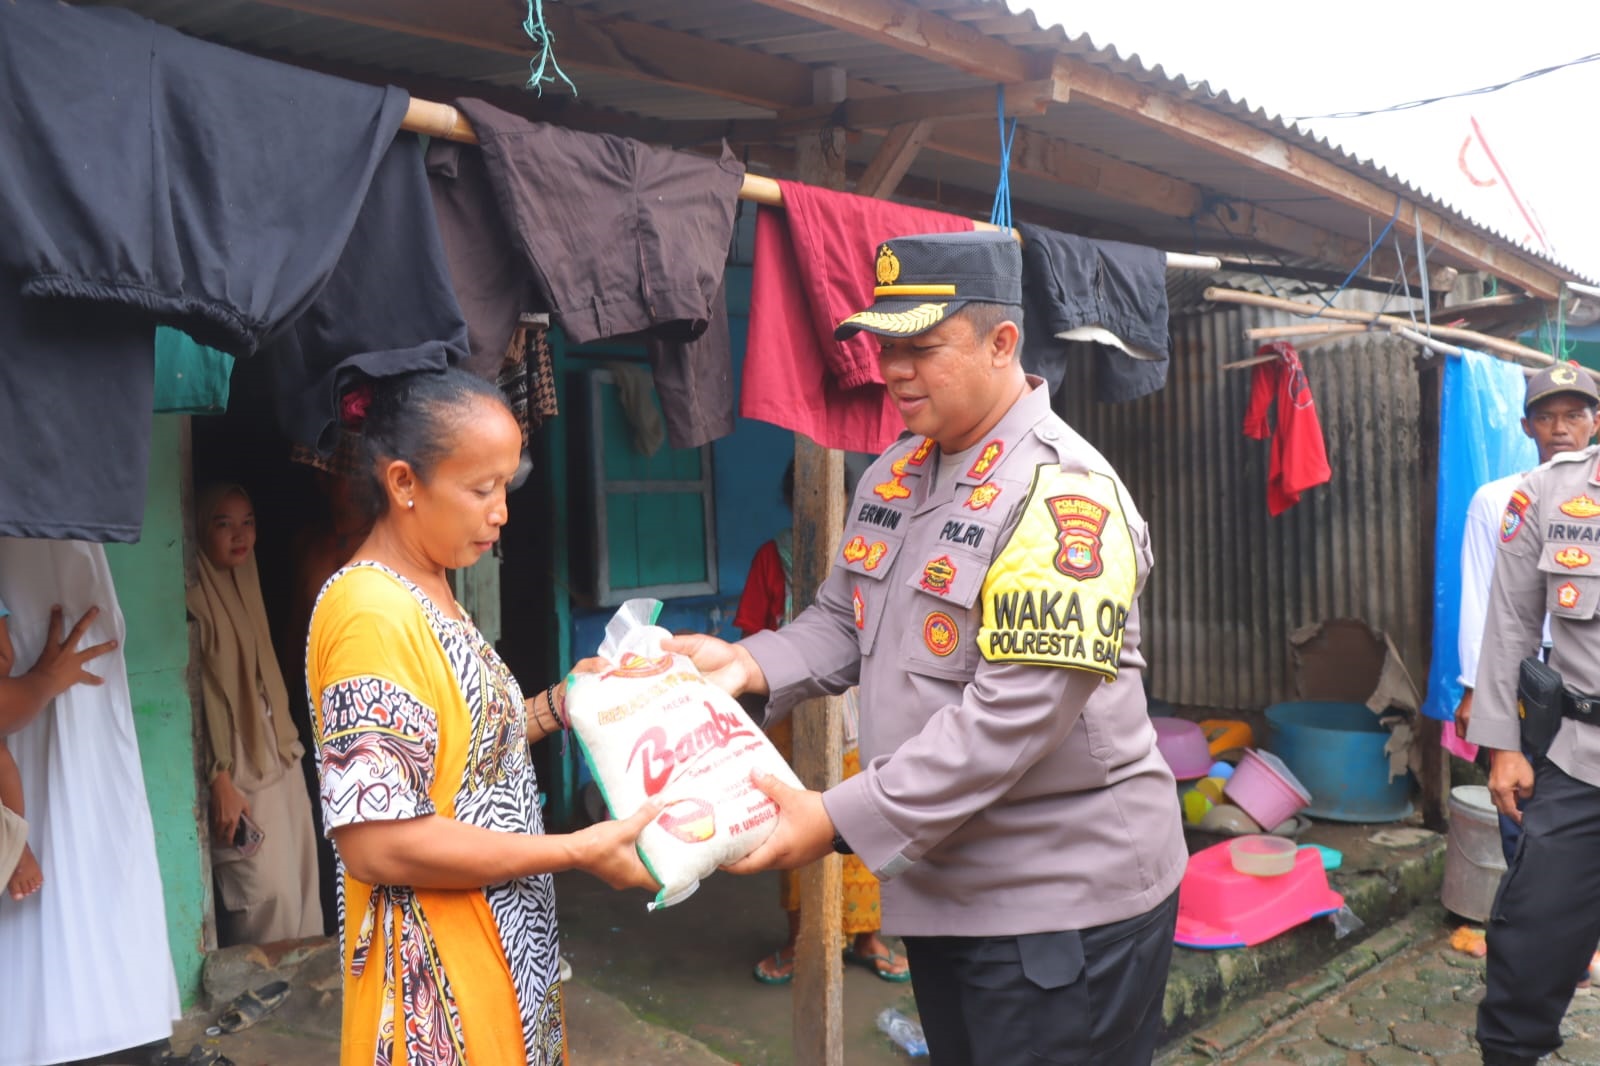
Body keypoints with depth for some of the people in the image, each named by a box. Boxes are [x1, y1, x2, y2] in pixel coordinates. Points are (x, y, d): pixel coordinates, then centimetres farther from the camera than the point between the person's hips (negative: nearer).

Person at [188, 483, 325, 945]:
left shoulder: (246, 586, 11)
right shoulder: (195, 601, -15)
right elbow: (198, 699, -18)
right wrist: (220, 781, -19)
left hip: (280, 759, 8)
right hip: (240, 771, -8)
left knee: (301, 887, 11)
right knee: (267, 895, -6)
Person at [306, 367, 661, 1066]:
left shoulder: (429, 595, 7)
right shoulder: (371, 615, -23)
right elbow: (376, 841, -27)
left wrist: (559, 703, 2)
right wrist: (577, 851, -23)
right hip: (439, 980, -9)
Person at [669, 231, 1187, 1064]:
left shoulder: (1063, 495, -21)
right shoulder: (893, 475, 6)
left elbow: (1014, 714, -27)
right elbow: (842, 621, 13)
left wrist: (841, 821, -27)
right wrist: (748, 664, -8)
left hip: (1063, 902, -8)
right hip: (939, 885, 8)